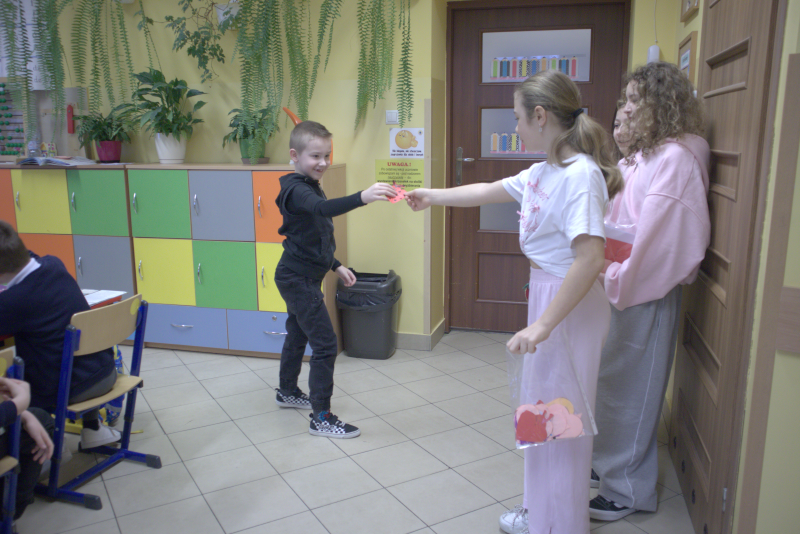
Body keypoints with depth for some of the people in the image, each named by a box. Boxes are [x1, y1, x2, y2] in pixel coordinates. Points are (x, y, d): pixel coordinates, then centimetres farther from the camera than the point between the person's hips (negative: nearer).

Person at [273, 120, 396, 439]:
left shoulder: (309, 187, 12)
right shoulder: (296, 190, -20)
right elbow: (324, 208, -43)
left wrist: (335, 265, 18)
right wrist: (362, 197, -58)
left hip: (299, 277, 10)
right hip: (298, 279, -10)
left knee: (297, 335, 23)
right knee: (325, 344, -9)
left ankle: (287, 392, 42)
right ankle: (321, 418, -2)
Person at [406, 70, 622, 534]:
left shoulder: (581, 174, -21)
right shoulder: (543, 172, 8)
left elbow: (590, 258, -29)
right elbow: (489, 191, 22)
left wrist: (542, 326, -28)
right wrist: (432, 196, 31)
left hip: (570, 306, -9)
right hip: (546, 293, 9)